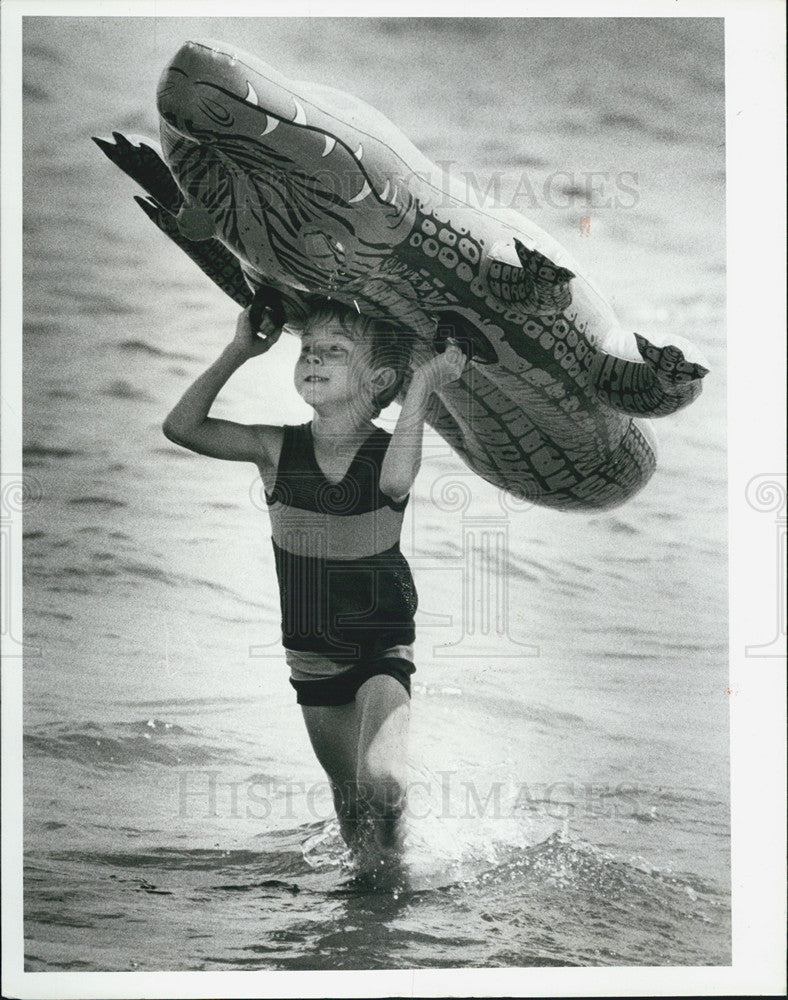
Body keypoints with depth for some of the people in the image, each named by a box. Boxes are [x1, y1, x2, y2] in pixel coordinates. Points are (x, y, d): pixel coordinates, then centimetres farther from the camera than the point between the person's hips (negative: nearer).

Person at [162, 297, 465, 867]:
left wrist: (424, 384, -40)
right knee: (348, 799, 16)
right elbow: (183, 427, -17)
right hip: (312, 656, 4)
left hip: (383, 648, -4)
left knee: (381, 784, -23)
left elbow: (395, 481, -40)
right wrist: (239, 352, -18)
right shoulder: (277, 449, -6)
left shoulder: (388, 451, -14)